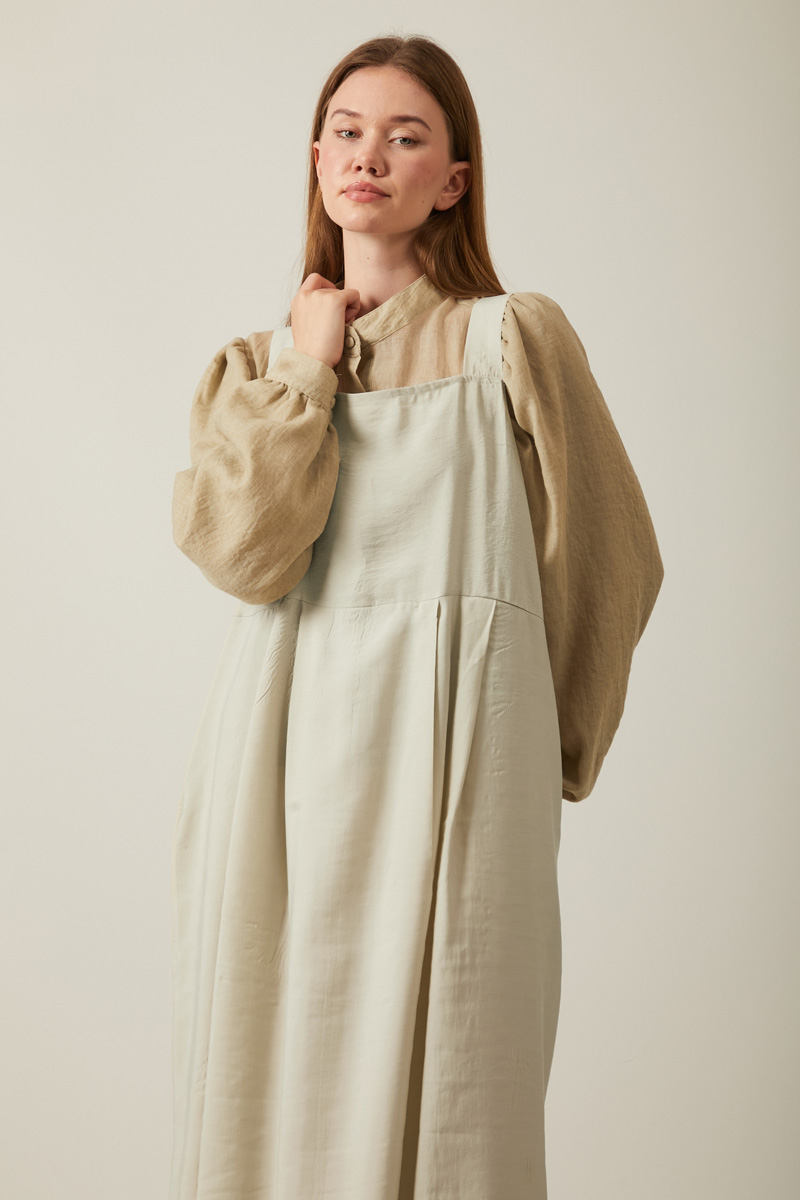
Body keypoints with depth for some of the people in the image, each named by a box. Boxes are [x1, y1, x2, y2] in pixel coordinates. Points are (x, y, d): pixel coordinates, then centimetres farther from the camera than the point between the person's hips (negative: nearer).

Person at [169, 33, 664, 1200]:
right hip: (287, 767, 3)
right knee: (274, 1081, 7)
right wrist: (310, 368, -1)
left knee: (432, 1087, -1)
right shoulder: (255, 365, 12)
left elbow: (605, 559, 9)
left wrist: (548, 748, 15)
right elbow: (245, 552, -7)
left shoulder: (514, 339, 2)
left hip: (447, 767, -3)